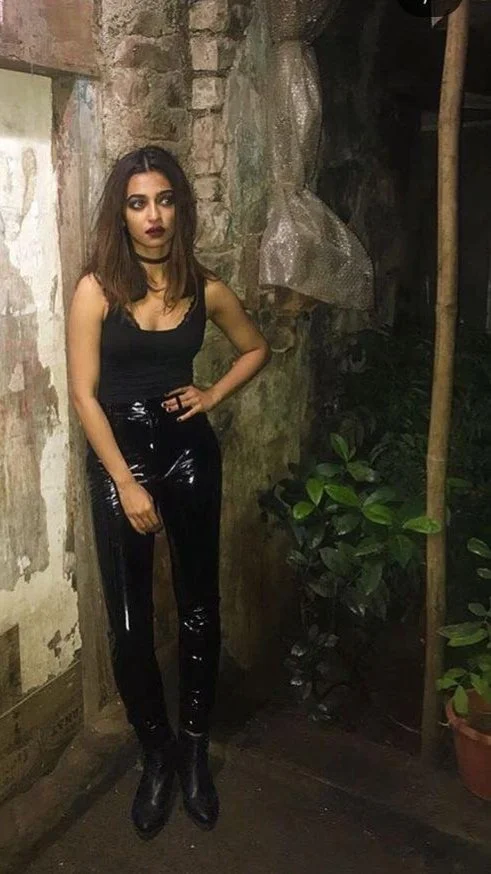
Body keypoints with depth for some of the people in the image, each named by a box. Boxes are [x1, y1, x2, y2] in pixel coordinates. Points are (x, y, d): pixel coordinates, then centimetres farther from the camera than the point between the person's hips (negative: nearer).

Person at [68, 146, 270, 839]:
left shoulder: (204, 288, 2)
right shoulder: (96, 289, -7)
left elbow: (256, 349, 17)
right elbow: (84, 395, -9)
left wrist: (212, 397, 0)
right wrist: (127, 484, -13)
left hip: (191, 454, 2)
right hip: (119, 458, -2)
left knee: (199, 609, 8)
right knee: (131, 620, 3)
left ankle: (195, 751, 27)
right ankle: (158, 754, 25)